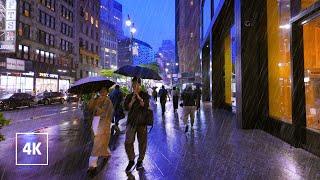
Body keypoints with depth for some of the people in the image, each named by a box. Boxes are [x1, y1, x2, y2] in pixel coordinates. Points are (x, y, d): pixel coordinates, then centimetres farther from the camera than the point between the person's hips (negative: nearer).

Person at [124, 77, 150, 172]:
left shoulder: (145, 95, 2)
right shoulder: (129, 96, 9)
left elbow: (145, 105, -13)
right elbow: (126, 107, -2)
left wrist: (138, 97, -20)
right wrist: (132, 100, -16)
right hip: (131, 121, 2)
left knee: (142, 142, 7)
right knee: (128, 142, -6)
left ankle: (140, 160, 26)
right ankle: (131, 160, 13)